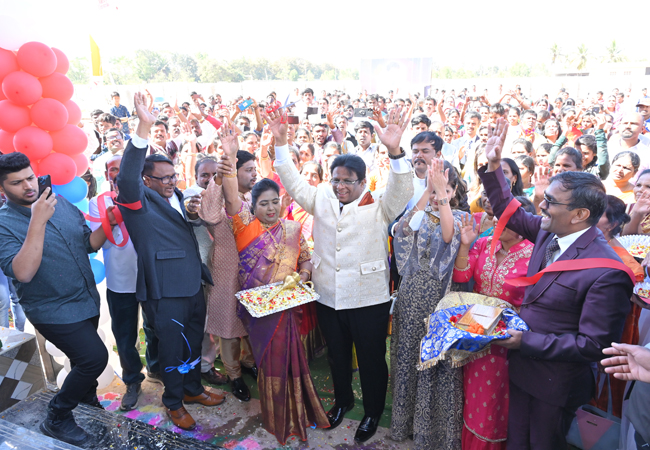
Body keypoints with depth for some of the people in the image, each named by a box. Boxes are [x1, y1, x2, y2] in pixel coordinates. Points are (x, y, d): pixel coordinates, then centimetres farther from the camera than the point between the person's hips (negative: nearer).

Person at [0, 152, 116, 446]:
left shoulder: (61, 203, 0)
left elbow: (89, 243, 4)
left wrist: (107, 223, -15)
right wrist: (38, 221, -36)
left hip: (87, 301, 6)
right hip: (54, 309, -6)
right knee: (95, 356, -14)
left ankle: (85, 394, 53)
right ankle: (57, 418, 9)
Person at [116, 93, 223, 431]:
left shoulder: (175, 197, 12)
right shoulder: (139, 201, -12)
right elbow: (126, 178, -34)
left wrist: (190, 213, 3)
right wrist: (143, 130, -43)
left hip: (193, 286, 8)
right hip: (165, 292, -7)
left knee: (194, 343, 22)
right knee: (171, 349, 10)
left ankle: (193, 389, 44)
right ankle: (173, 402, 33)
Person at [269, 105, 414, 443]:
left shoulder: (379, 207, -9)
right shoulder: (322, 199, 4)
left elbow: (401, 191, -24)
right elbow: (293, 182, 2)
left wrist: (394, 151, -40)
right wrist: (280, 143, -9)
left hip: (369, 299, -4)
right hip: (329, 298, 4)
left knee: (371, 359, 13)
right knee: (337, 355, 23)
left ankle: (373, 412, 37)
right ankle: (343, 399, 48)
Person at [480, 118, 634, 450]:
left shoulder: (607, 273, -27)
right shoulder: (548, 232, -7)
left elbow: (595, 345, -25)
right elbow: (509, 212, 9)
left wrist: (527, 341, -25)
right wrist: (493, 166, 0)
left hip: (556, 385, -6)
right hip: (522, 368, 7)